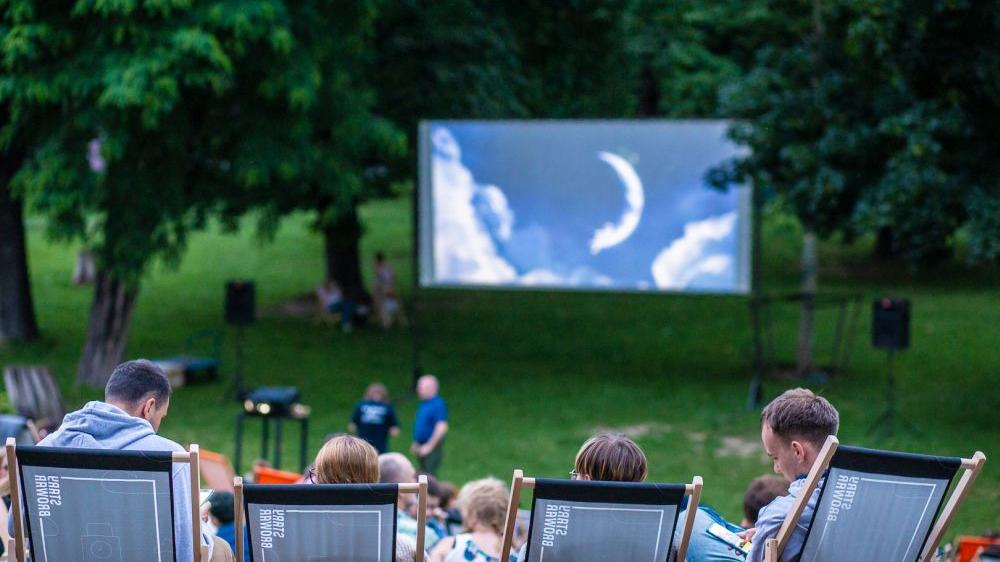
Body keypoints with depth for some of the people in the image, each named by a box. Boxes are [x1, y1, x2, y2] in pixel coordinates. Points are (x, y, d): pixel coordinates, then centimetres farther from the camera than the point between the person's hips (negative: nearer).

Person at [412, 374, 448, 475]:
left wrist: (429, 446, -22)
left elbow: (441, 428, -22)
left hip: (432, 448, -9)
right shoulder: (424, 403, 12)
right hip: (422, 447, 9)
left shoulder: (438, 404, -17)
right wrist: (416, 444, 17)